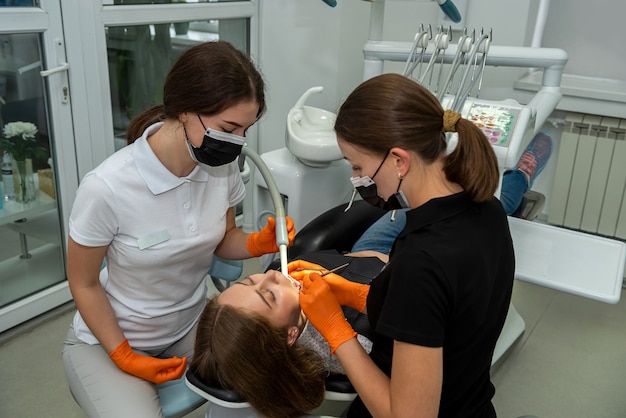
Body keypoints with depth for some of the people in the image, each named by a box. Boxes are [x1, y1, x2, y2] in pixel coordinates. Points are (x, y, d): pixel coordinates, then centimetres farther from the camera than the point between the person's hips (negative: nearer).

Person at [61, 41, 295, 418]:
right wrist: (124, 358, -12)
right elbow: (84, 284, -12)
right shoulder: (107, 188, -28)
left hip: (191, 324, 4)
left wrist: (259, 243, -17)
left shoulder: (222, 165, -15)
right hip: (109, 339, -3)